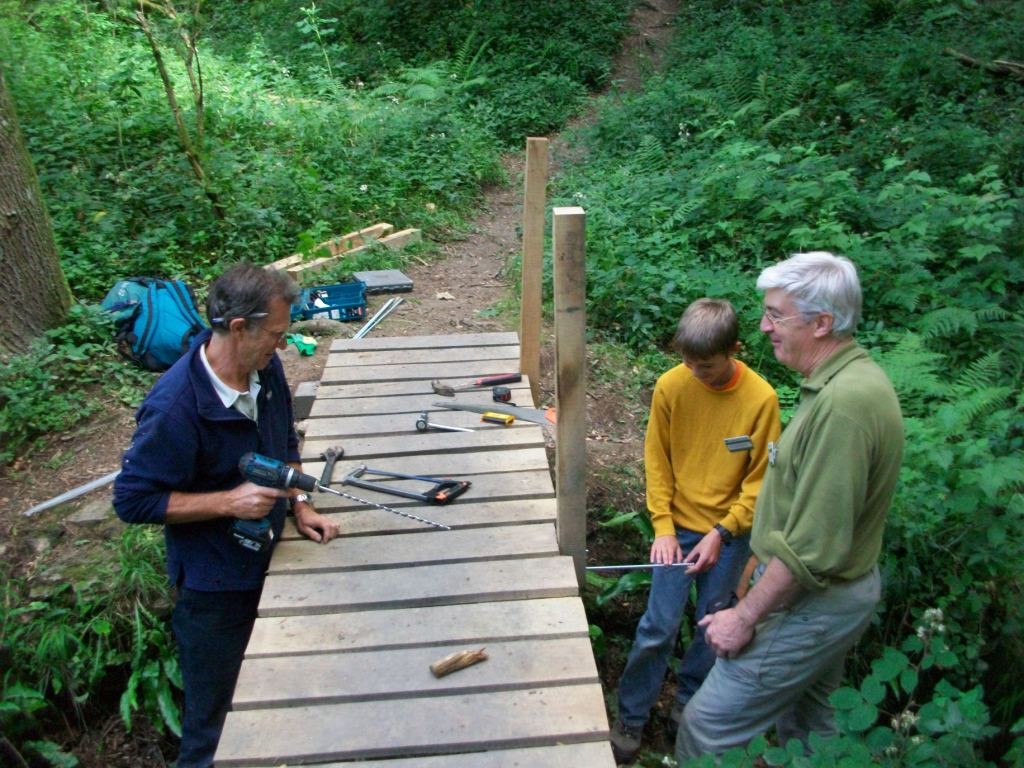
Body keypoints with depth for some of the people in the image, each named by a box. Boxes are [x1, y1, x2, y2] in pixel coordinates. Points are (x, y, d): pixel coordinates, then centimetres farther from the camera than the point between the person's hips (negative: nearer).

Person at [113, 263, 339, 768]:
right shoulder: (175, 407, -27)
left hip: (270, 562, 7)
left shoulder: (266, 368, -5)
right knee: (216, 724, 13)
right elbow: (132, 500, -20)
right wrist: (229, 502, -26)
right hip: (215, 588, -6)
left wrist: (299, 505, -2)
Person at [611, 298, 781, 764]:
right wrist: (663, 527, -9)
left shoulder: (761, 399, -16)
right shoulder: (671, 386, -12)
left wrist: (721, 534, -14)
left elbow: (760, 481, -8)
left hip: (729, 533, 0)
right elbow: (657, 461, -4)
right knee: (658, 626, 2)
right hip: (678, 526, 0)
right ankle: (630, 717, 21)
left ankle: (689, 701, 39)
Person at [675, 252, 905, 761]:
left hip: (811, 604, -10)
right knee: (807, 723, 25)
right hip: (832, 593, 10)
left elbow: (813, 547, -29)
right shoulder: (853, 378, 5)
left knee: (710, 727, 1)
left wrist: (745, 617, -19)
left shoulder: (843, 403, -29)